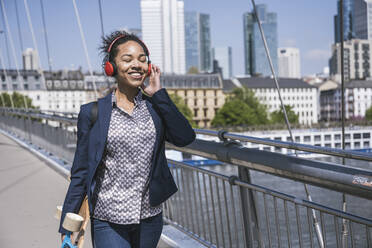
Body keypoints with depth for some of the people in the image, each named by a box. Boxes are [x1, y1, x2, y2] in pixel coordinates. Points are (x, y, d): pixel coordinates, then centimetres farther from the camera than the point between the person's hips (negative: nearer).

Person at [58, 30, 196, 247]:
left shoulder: (156, 107, 5)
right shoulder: (93, 112, -2)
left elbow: (185, 137, -13)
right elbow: (80, 172, 0)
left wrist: (158, 93, -9)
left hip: (150, 219, 3)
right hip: (108, 221, -3)